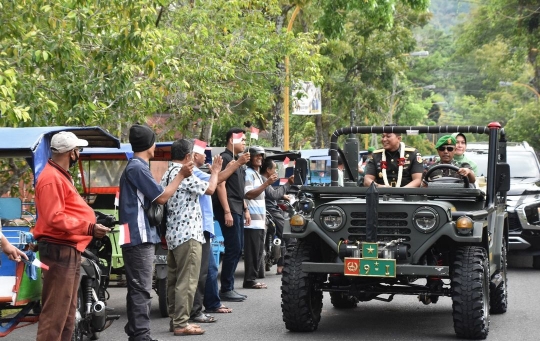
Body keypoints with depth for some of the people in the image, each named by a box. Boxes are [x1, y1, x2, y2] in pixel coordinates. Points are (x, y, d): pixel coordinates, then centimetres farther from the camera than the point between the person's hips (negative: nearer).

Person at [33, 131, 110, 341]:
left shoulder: (61, 176, 19)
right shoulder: (52, 178, -15)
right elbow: (55, 218, -23)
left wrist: (91, 218, 15)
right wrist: (89, 228, -23)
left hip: (69, 250, 11)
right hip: (59, 250, -11)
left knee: (67, 311, 16)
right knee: (56, 310, -11)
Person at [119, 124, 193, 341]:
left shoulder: (135, 167, 17)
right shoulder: (138, 168, -15)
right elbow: (161, 197, -14)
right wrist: (181, 175, -6)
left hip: (139, 237, 11)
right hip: (139, 237, -11)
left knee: (138, 289, 13)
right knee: (141, 290, -9)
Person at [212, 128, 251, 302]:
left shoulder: (238, 160, 19)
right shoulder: (225, 159, -9)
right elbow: (221, 186, -16)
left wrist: (245, 209, 20)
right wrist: (227, 212, -21)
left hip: (238, 210, 10)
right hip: (228, 210, -10)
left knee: (238, 248, 10)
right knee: (233, 248, -10)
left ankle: (229, 287, 15)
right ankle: (226, 290, -5)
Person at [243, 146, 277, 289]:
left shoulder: (257, 174, 22)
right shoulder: (248, 173, -7)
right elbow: (249, 194, -18)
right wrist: (267, 183, -21)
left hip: (260, 222, 10)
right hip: (252, 221, -10)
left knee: (258, 252, 10)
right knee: (253, 252, -9)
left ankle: (253, 279, 13)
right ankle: (250, 280, -7)